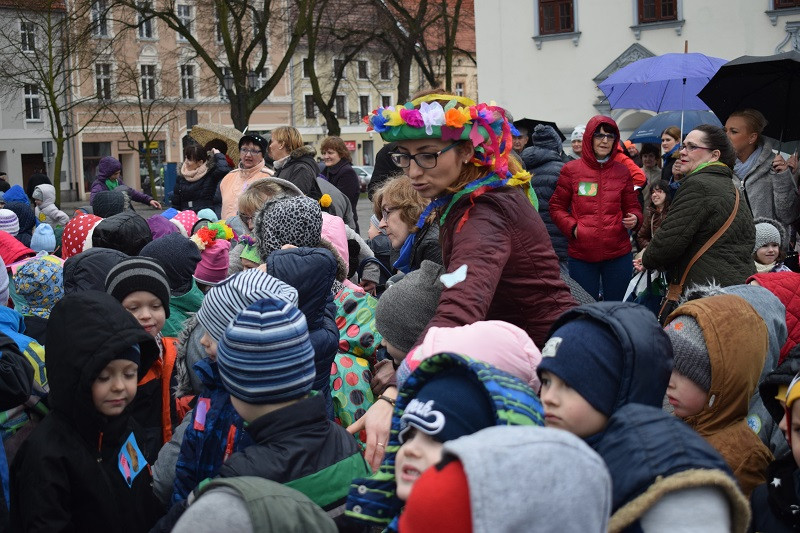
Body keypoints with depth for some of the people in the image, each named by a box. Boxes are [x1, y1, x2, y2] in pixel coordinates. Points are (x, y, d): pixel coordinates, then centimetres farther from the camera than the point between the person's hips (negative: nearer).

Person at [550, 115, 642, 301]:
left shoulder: (622, 172, 8)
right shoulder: (571, 170, 2)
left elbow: (632, 207, 16)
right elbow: (556, 207, 7)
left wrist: (634, 219, -7)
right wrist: (572, 227, -9)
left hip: (618, 253, 2)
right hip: (581, 255, -2)